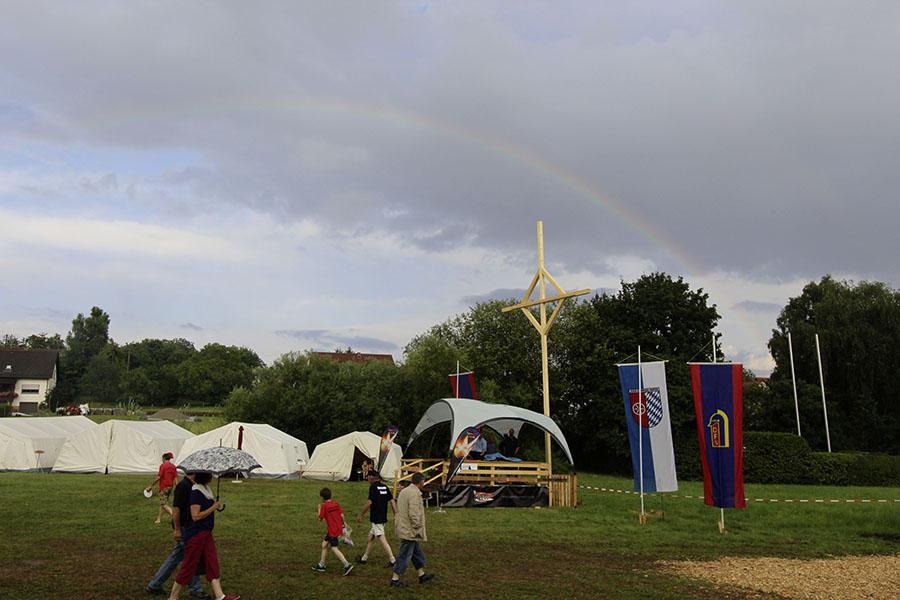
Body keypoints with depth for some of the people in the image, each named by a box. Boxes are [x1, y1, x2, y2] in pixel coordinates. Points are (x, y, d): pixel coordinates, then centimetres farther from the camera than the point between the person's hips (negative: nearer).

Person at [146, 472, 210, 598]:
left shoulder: (191, 486, 12)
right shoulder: (183, 486, -18)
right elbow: (175, 508, -21)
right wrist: (177, 529, -21)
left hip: (188, 527, 10)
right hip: (183, 528, -10)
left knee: (175, 557, 14)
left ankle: (154, 585, 22)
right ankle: (195, 589, 7)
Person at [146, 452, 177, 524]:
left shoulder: (162, 466, -11)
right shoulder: (173, 466, 7)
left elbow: (159, 477, -14)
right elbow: (175, 478, 4)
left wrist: (151, 485, -6)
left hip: (164, 487, -7)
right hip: (170, 487, 7)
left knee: (164, 504, -7)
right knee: (162, 503, 18)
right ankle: (159, 519, 22)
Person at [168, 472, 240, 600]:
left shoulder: (205, 489, 10)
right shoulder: (196, 492, -19)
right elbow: (195, 516, -23)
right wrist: (213, 507, -17)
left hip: (206, 533, 9)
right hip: (195, 534, -9)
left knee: (212, 563, 5)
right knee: (189, 566, 2)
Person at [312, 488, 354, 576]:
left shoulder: (324, 506, -12)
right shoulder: (336, 504, 6)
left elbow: (320, 518, -6)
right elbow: (342, 515, 5)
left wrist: (319, 509, 9)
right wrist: (342, 527, 13)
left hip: (332, 531, -8)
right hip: (338, 528, 8)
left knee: (334, 549, -5)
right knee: (324, 544, 18)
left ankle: (347, 565, -14)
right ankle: (321, 565, 26)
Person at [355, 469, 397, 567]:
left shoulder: (373, 487, -13)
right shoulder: (385, 487, 9)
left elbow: (369, 502, -18)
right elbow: (392, 501, 6)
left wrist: (360, 515, -9)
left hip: (376, 519, -8)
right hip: (383, 518, 8)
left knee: (382, 540, -5)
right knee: (371, 537, 18)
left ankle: (392, 560, -7)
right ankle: (364, 558, 27)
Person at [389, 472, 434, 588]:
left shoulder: (404, 491, 11)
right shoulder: (414, 494, -21)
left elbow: (399, 510, 18)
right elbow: (413, 514, -26)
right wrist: (417, 529, -16)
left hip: (404, 529, 10)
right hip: (410, 531, -10)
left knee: (417, 552, 19)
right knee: (404, 555, 0)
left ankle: (422, 574, 29)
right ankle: (395, 579, 7)